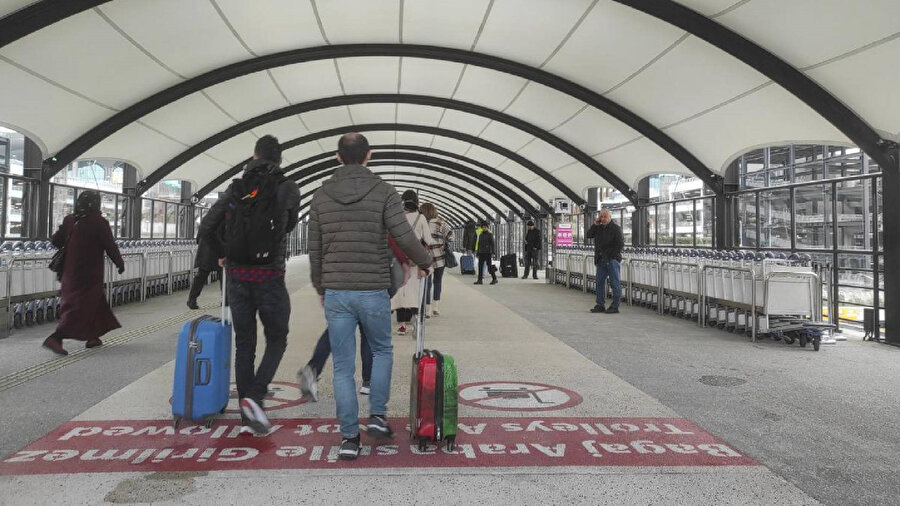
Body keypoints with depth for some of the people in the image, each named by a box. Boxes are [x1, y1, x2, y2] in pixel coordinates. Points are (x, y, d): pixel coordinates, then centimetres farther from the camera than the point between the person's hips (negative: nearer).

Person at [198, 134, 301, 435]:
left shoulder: (236, 189, 5)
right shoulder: (289, 190, -3)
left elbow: (206, 229, 5)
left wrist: (219, 256, 24)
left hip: (236, 277, 3)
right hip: (269, 277, -3)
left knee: (244, 344, 13)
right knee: (276, 341, 13)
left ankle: (247, 411, 18)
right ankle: (254, 396, -6)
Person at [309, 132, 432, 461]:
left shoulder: (321, 196, 5)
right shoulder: (384, 192, -4)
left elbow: (315, 250, 8)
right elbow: (404, 237, -13)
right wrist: (425, 262, 6)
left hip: (336, 293, 2)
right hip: (373, 291, -2)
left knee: (343, 367, 8)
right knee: (382, 351, 23)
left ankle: (349, 438, 11)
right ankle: (377, 416, 17)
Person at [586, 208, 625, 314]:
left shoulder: (615, 228, -5)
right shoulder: (598, 227, 13)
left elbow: (620, 244, -10)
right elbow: (588, 235, 8)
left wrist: (613, 255, -14)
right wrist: (594, 225, -1)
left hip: (612, 260, -7)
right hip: (601, 260, 7)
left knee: (614, 283, -3)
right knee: (599, 282, 7)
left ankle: (615, 306, 0)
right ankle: (600, 305, 14)